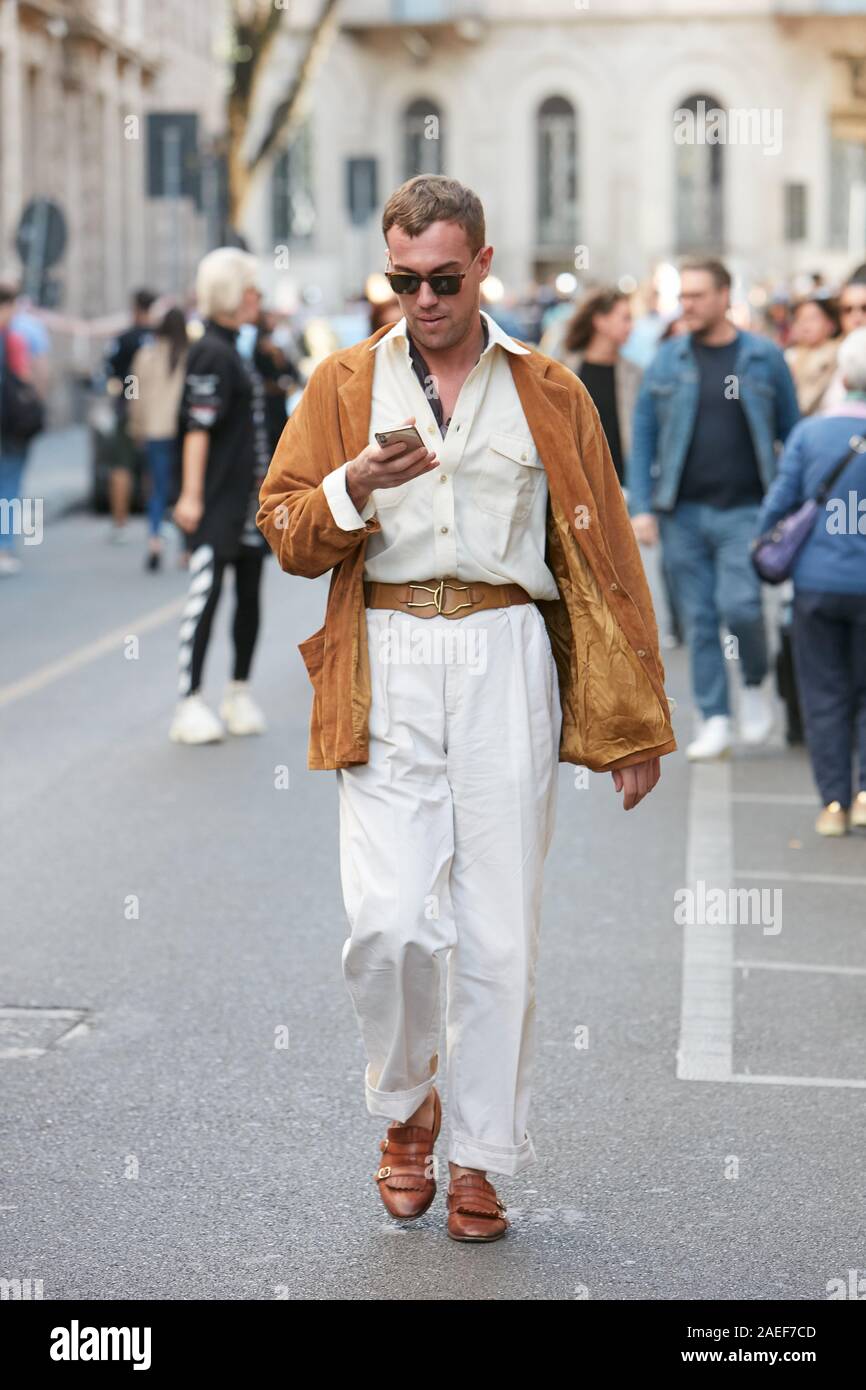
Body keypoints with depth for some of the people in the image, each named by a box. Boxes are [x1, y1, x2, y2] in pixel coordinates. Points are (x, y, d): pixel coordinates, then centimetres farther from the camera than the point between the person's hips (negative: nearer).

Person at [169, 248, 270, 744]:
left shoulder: (233, 351, 16)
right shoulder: (212, 353, -12)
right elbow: (198, 428, -18)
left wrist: (266, 487, 25)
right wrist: (191, 495, -22)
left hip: (249, 499, 9)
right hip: (218, 500, -9)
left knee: (249, 596, 11)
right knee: (206, 596, -8)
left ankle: (240, 692, 20)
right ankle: (191, 702, -6)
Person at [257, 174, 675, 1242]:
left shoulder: (549, 393, 9)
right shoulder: (344, 383, 11)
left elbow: (603, 558, 8)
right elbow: (285, 533, 9)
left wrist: (631, 723, 3)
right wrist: (354, 486, -13)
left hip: (509, 666, 0)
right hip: (385, 672, 0)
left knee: (499, 933, 0)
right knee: (389, 921, -11)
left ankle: (478, 1158, 15)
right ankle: (404, 1106, 17)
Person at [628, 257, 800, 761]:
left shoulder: (764, 358, 2)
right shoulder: (668, 360, 5)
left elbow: (792, 432, 7)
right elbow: (643, 435, 7)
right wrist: (641, 506, -1)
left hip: (745, 510, -2)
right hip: (684, 511, 2)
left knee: (739, 606, -15)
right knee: (700, 619, 3)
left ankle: (757, 684, 12)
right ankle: (715, 720, 12)